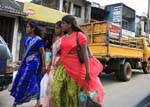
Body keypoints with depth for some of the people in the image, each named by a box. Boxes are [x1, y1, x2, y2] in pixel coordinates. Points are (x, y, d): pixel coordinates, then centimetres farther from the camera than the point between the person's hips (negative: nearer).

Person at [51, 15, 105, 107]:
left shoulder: (79, 35, -7)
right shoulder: (63, 38, 13)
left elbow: (85, 54, -11)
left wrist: (88, 72, -15)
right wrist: (57, 68, 16)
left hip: (74, 68, -6)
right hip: (62, 68, 6)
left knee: (73, 93, 1)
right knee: (56, 91, 1)